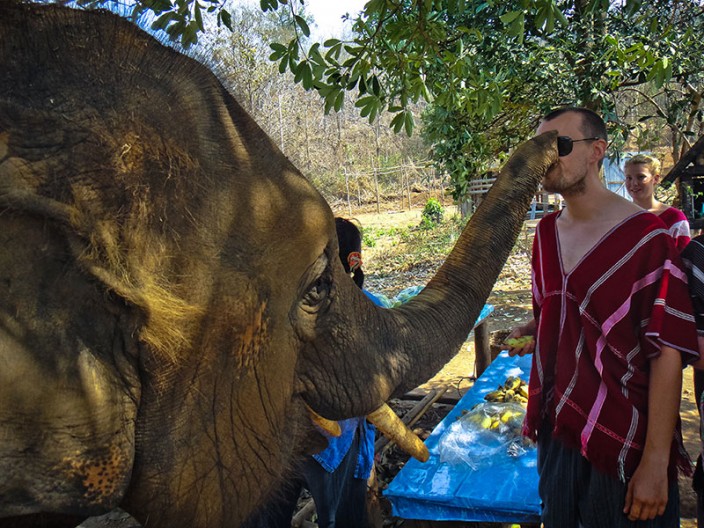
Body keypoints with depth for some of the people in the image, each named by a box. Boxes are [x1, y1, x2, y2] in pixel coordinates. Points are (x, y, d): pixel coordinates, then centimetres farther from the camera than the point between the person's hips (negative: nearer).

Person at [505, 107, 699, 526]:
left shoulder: (646, 236, -16)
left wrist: (656, 461, -18)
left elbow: (668, 352, -18)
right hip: (556, 429, 6)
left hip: (624, 444, -6)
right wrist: (529, 331, 2)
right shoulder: (547, 231, 4)